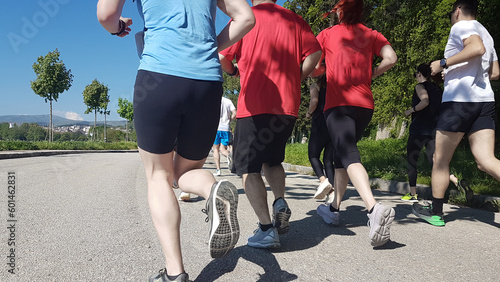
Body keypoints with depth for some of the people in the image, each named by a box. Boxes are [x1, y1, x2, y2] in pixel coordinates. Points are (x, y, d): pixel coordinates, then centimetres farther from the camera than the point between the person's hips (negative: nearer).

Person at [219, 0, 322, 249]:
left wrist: (233, 71, 20)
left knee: (248, 167, 3)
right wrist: (294, 79, 14)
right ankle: (280, 202, 3)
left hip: (254, 106, -4)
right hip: (288, 106, 5)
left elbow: (222, 57, -1)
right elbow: (314, 53, 4)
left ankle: (266, 229, -5)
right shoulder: (295, 20, 12)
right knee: (272, 159, 24)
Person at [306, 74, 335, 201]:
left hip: (320, 125, -5)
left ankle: (323, 180, -18)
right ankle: (332, 192, -6)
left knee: (313, 156, 6)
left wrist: (309, 113, 2)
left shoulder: (316, 86, 4)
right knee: (329, 159, 6)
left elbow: (314, 101, -14)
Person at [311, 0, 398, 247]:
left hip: (338, 103, -4)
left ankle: (374, 208, -40)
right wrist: (371, 74, 13)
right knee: (341, 154, 17)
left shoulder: (327, 34, 8)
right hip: (365, 105, 5)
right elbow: (391, 58, -2)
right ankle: (334, 209, 23)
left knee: (349, 155, -16)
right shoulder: (371, 35, 13)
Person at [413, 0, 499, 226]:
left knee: (440, 159, 4)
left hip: (459, 99, -8)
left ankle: (436, 212, 13)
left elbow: (477, 48, -22)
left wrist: (444, 63, -14)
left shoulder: (461, 26, 0)